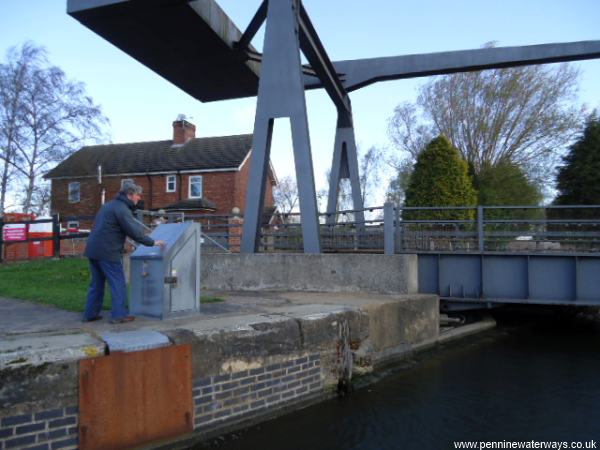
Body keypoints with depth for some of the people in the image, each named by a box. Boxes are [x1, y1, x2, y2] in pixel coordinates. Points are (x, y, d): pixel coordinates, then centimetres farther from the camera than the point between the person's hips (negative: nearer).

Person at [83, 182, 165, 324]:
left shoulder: (110, 205, 19)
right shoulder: (122, 209, -12)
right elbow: (134, 232, -17)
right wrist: (152, 242, -8)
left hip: (93, 249, 9)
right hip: (107, 252, -9)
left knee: (97, 283, 15)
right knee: (118, 283, -1)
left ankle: (90, 314, 19)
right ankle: (119, 315, 0)